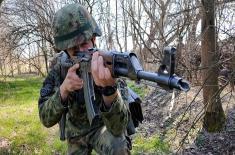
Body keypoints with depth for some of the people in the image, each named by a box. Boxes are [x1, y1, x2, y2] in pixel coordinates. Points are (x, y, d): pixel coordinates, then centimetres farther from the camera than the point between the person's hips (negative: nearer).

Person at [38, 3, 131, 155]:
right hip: (76, 132, 3)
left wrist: (109, 88, -59)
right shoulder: (59, 67, -17)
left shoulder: (108, 66, -29)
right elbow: (46, 118, -22)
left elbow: (118, 128, -40)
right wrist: (63, 89, -41)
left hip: (102, 127, -3)